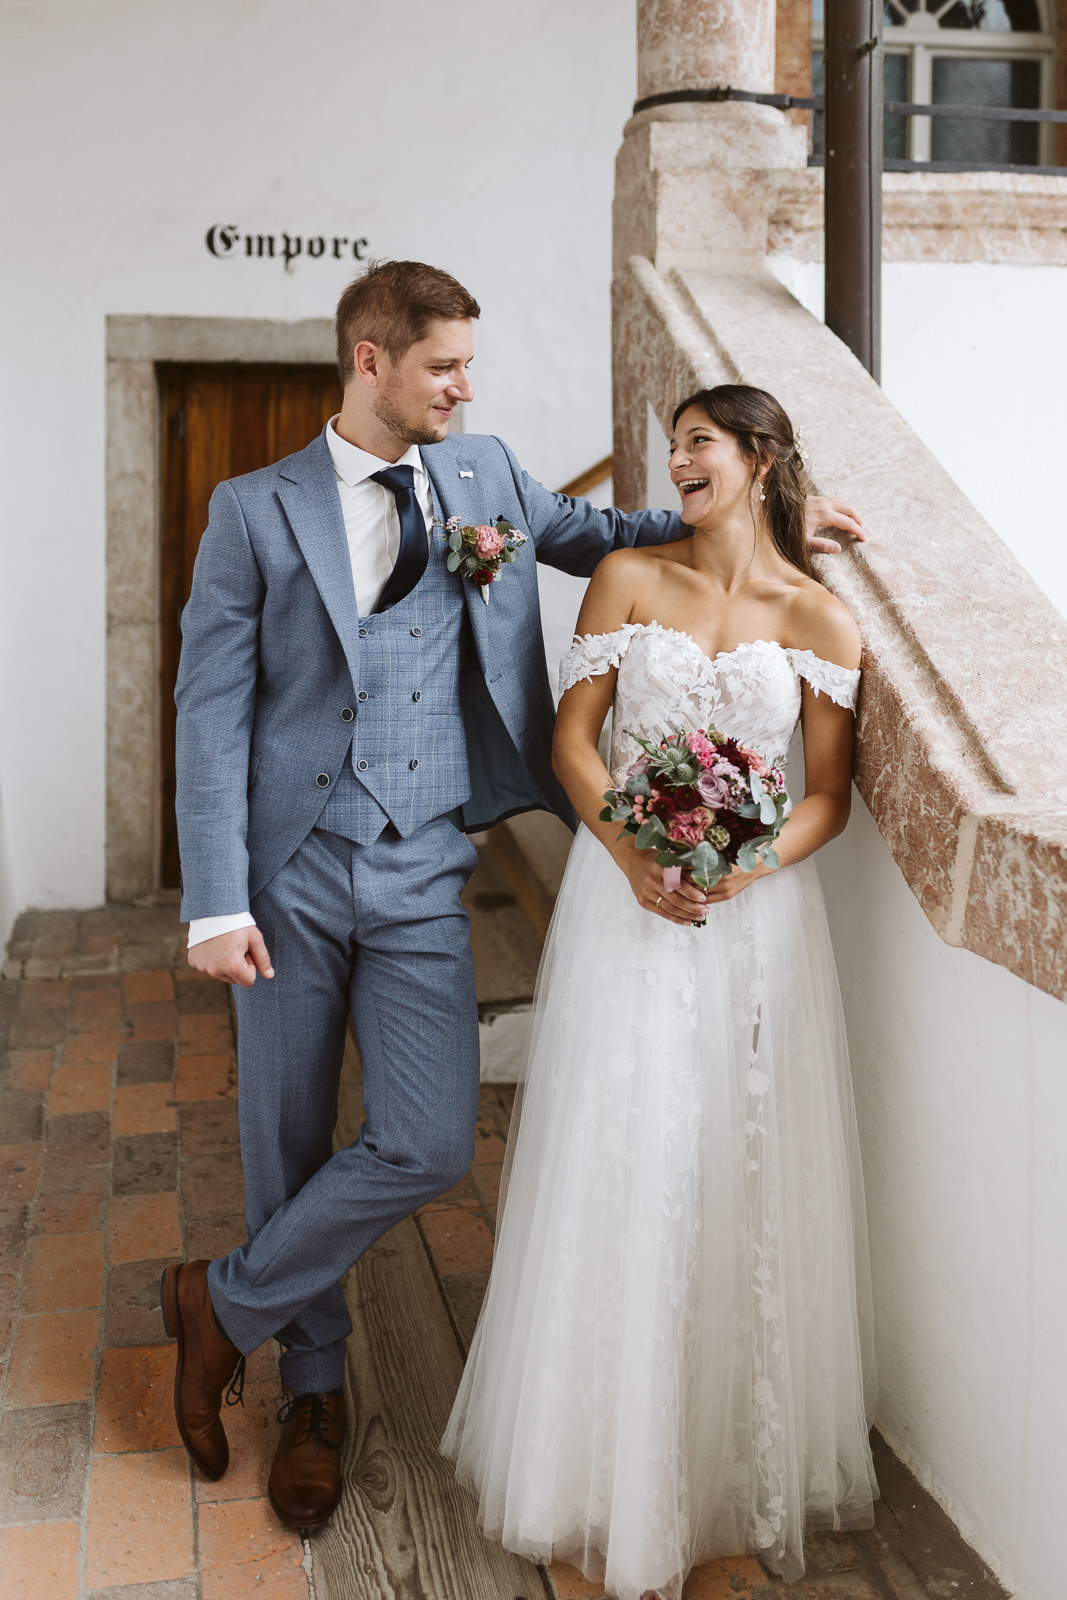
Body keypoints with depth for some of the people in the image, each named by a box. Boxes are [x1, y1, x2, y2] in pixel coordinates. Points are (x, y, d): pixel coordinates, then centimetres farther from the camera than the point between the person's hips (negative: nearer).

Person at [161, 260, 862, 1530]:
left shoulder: (487, 476, 8)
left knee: (429, 1146, -9)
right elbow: (212, 709, -4)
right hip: (292, 871, -2)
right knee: (288, 1143, 9)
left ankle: (226, 1303, 16)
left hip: (422, 879, 2)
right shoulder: (256, 510, -2)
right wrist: (216, 903, -10)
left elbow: (597, 536, 26)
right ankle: (315, 1389, 33)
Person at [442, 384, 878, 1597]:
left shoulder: (819, 619, 2)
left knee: (747, 1177, 7)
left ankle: (751, 1454, 27)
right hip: (629, 897, 0)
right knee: (621, 1167, 4)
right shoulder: (628, 578, 3)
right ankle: (619, 1465, 22)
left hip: (757, 912, 0)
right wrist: (633, 854, -15)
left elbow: (828, 792, 2)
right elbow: (573, 735, 0)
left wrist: (746, 865, -17)